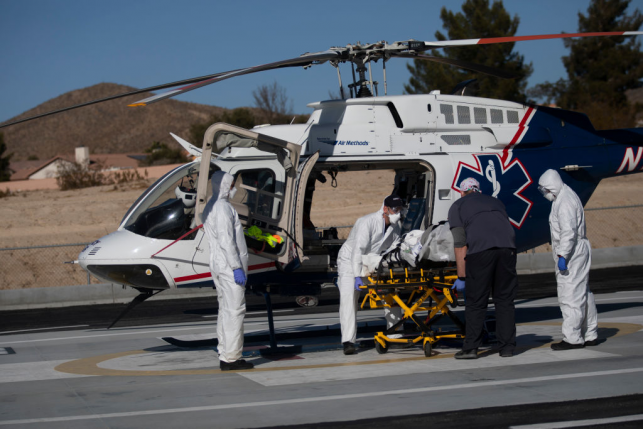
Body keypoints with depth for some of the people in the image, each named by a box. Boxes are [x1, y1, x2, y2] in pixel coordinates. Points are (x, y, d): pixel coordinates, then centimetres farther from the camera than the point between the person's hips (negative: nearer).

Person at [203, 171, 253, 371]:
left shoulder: (210, 208, 18)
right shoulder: (223, 208, -14)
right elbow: (226, 241, -21)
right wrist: (237, 267, -21)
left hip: (218, 265, 10)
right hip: (229, 266, -10)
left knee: (225, 311, 11)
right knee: (235, 311, -9)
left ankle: (225, 356, 12)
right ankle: (231, 358, -10)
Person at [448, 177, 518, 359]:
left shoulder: (458, 206, 18)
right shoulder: (494, 201, 32)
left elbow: (460, 244, 9)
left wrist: (461, 276, 8)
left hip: (480, 250, -3)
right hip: (507, 248, 3)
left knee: (476, 303, 3)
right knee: (505, 300, 10)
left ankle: (470, 348, 2)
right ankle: (507, 347, 11)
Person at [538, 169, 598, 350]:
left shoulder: (565, 201, -17)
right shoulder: (565, 197, 17)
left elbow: (568, 232, -24)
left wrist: (562, 255, -26)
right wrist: (561, 254, 19)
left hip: (571, 252, -11)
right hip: (576, 251, 11)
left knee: (570, 295, -10)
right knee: (582, 294, 14)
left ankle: (572, 338, -10)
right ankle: (589, 335, 21)